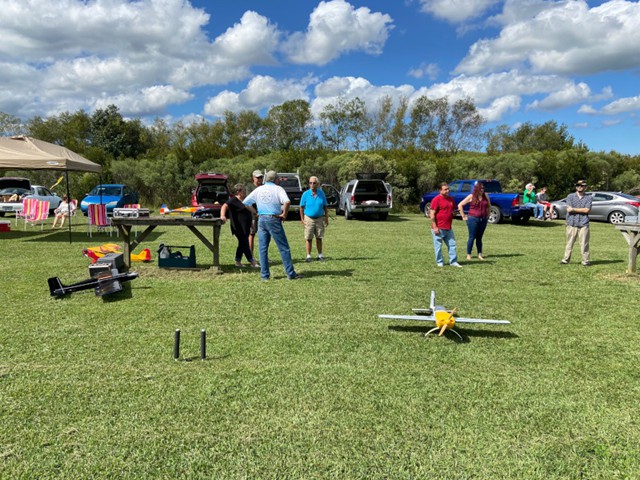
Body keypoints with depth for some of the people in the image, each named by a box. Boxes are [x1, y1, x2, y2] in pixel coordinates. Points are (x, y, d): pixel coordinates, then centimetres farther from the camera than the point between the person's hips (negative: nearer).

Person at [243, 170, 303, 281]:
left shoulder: (258, 190, 12)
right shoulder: (278, 189, -2)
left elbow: (244, 203, 13)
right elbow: (287, 202, -21)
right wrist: (284, 214, -9)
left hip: (261, 220, 4)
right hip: (274, 220, -4)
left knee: (263, 249, 10)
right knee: (284, 248, 1)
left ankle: (265, 275, 10)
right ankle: (291, 274, 3)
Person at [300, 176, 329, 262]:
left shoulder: (321, 193, 2)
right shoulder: (305, 194, -4)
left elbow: (325, 206, 8)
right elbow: (301, 207, 0)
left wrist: (326, 218, 3)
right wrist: (302, 219, -5)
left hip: (319, 218, 2)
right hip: (309, 218, -2)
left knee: (319, 238, 6)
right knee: (309, 238, 0)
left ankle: (320, 255, 15)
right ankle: (308, 256, 8)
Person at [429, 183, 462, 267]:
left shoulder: (450, 199, 11)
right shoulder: (436, 200, -11)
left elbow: (453, 209, 27)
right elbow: (432, 214, -14)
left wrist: (453, 212, 1)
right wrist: (434, 227, -18)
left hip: (448, 228, 7)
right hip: (438, 228, -7)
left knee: (452, 244, 8)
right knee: (438, 246, 3)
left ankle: (453, 262, 15)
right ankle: (440, 262, 13)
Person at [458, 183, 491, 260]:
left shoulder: (485, 196, 7)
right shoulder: (471, 196, -4)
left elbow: (489, 206, 24)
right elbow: (460, 205, -4)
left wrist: (487, 215, 15)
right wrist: (463, 216, -5)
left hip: (483, 219, 4)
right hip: (473, 219, -4)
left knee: (479, 238, 8)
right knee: (472, 237, -3)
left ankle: (480, 255, 13)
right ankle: (468, 255, 5)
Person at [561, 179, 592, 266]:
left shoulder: (588, 198, 8)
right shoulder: (570, 196, 8)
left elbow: (587, 210, -6)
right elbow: (569, 209, -4)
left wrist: (574, 209, -6)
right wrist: (582, 210, -4)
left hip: (583, 225, 0)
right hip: (571, 224, 0)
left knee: (584, 243, 0)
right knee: (569, 243, 3)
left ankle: (586, 260, 7)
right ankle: (566, 259, 9)